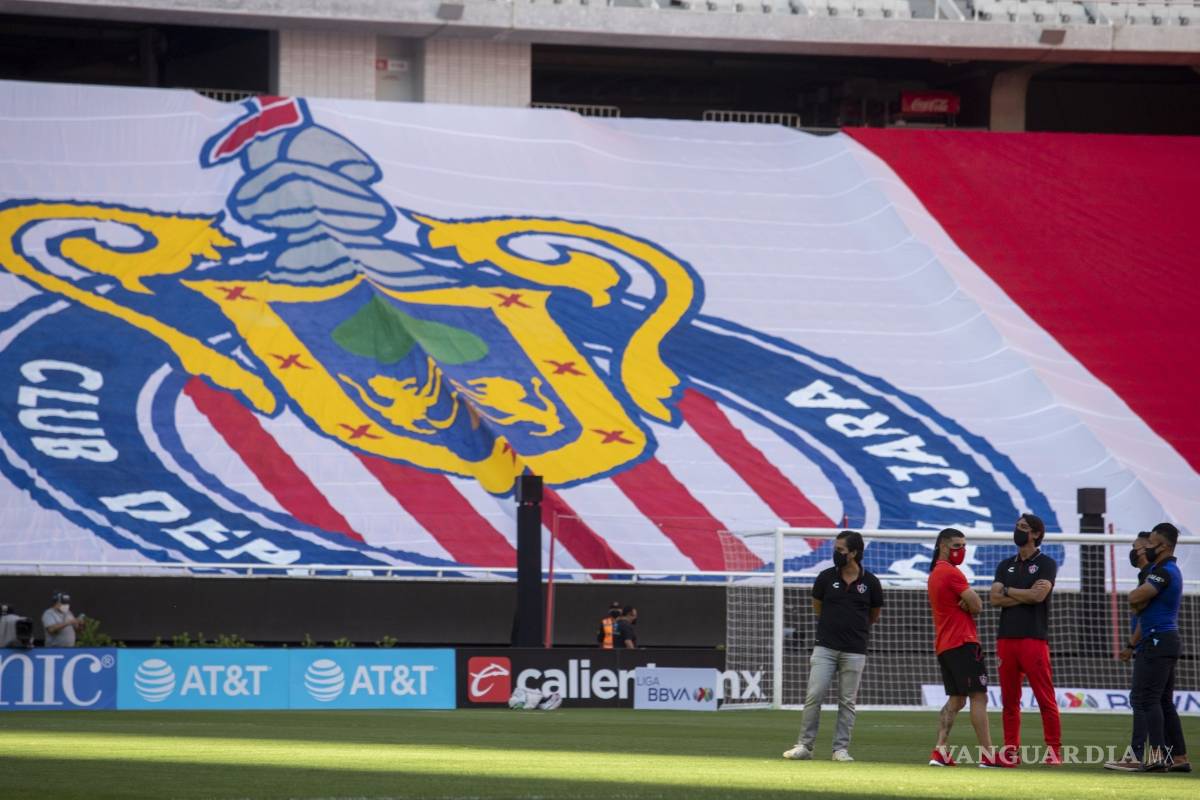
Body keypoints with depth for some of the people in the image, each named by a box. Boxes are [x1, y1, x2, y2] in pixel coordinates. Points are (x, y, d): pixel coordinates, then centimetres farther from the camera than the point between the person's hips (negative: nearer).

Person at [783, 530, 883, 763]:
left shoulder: (870, 582, -1)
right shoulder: (826, 578, 1)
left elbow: (875, 615, 15)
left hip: (854, 652, 0)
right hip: (825, 647, 0)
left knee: (847, 702, 4)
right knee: (813, 696, -5)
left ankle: (841, 748, 10)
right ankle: (804, 746, -1)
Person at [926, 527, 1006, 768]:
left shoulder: (935, 573, 20)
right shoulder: (951, 572, -11)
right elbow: (977, 606, -13)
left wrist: (966, 604, -1)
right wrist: (968, 605, 8)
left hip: (944, 646, 10)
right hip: (963, 642, -10)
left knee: (956, 699, 11)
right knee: (978, 697, -9)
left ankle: (940, 752, 1)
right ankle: (987, 755, -12)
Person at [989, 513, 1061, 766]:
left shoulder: (1046, 564, 3)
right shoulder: (1005, 565, 18)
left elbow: (1038, 595, -12)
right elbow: (995, 598, 4)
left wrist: (1008, 591, 1)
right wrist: (1025, 595, -6)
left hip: (1034, 638, -5)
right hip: (1006, 638, 5)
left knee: (1046, 698, -8)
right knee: (1009, 699, 5)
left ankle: (1054, 749, -6)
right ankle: (1011, 749, 8)